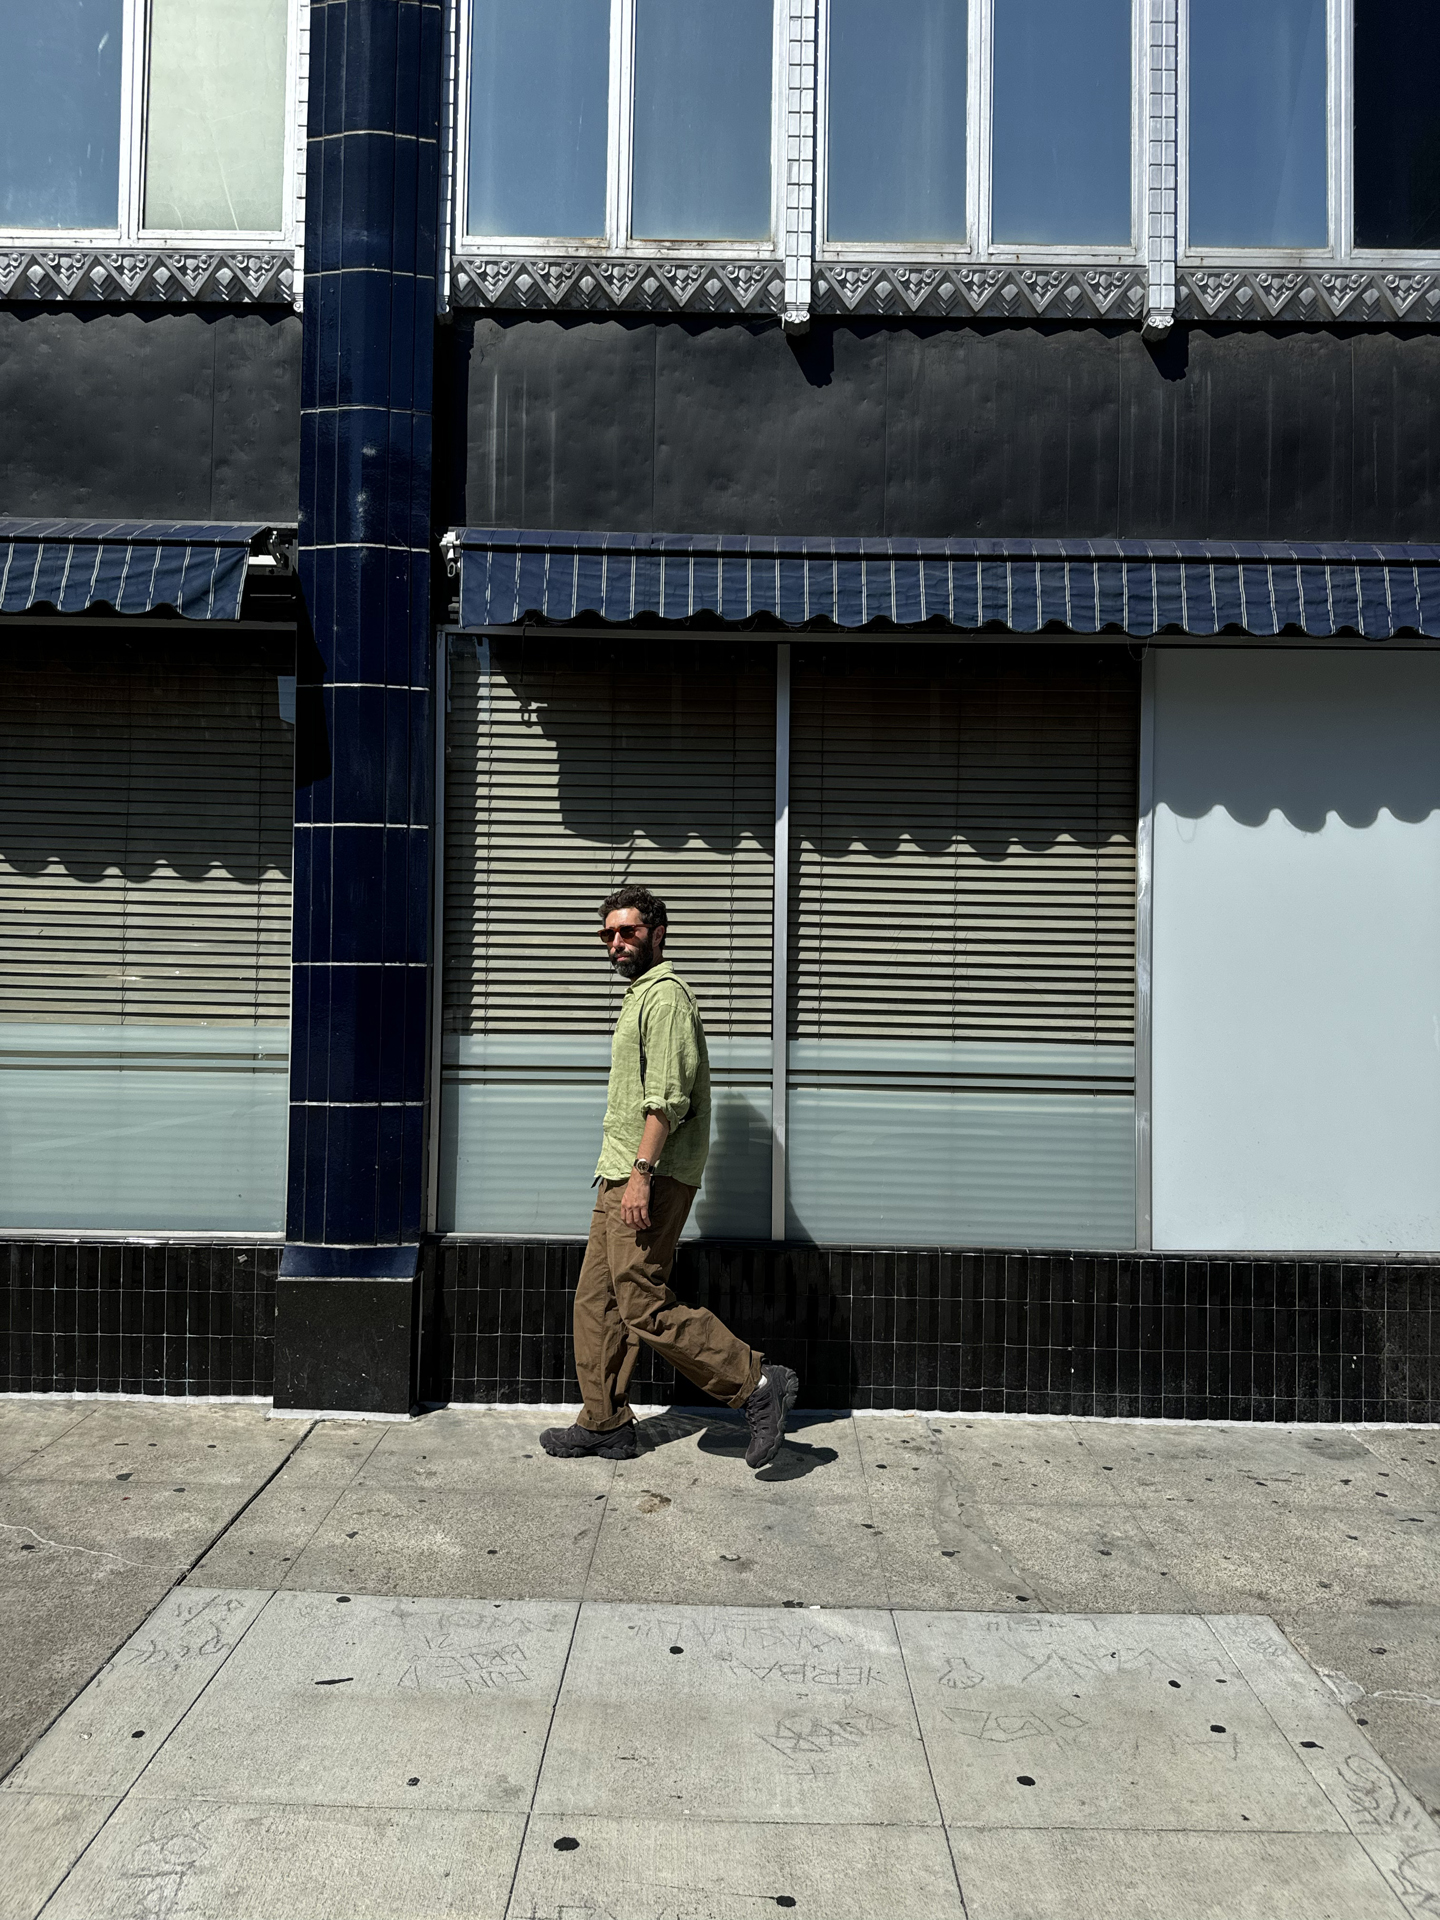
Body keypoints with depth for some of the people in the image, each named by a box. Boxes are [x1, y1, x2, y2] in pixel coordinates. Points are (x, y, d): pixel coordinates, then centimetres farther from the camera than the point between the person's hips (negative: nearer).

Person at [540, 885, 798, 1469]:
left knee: (645, 1306, -9)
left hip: (650, 1179, -10)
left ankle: (758, 1384, -2)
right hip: (620, 1179, 10)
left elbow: (666, 1097, -21)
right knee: (596, 1299, 12)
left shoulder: (665, 994, -12)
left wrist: (642, 1171, -25)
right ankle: (605, 1424, 21)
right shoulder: (640, 995, 21)